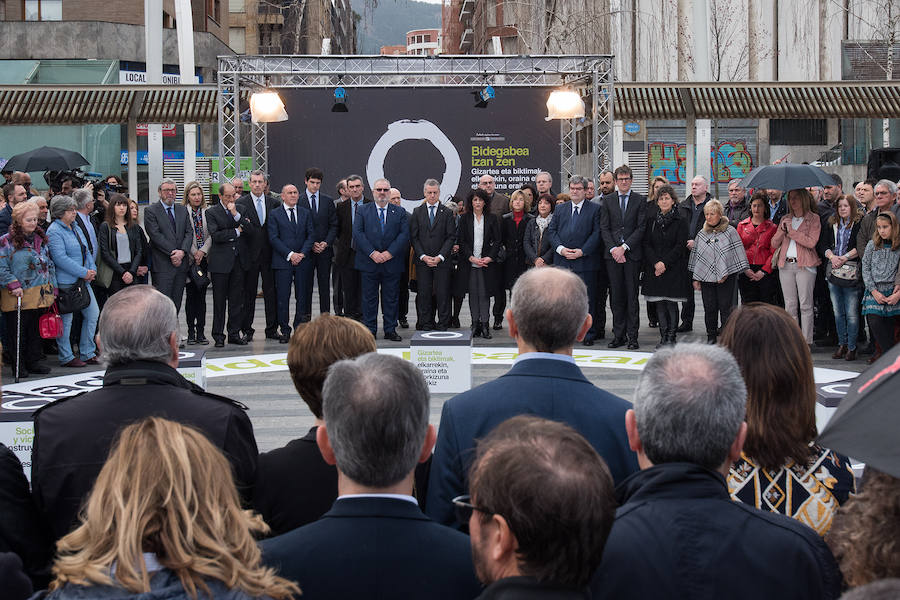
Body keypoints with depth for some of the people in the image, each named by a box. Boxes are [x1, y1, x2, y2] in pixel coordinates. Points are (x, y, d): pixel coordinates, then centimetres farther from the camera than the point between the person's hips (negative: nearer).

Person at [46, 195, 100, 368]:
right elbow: (60, 258, -20)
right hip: (65, 282, -9)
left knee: (93, 313, 8)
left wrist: (92, 270, 2)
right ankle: (66, 357, 10)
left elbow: (85, 251, 20)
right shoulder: (54, 231, -11)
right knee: (65, 320, -1)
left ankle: (87, 353, 18)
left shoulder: (75, 229, 16)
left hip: (83, 281, 9)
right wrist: (84, 272, -19)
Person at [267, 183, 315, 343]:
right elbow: (274, 238, -4)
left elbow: (311, 235, 6)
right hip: (282, 261, -2)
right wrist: (290, 254, -12)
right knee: (283, 297, -2)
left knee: (302, 296, 3)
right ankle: (285, 331, 4)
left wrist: (302, 253, -8)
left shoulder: (306, 213, 11)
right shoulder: (274, 214, 3)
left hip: (303, 260, 2)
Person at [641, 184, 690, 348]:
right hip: (654, 269, 3)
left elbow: (680, 246, -5)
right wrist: (655, 263, -9)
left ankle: (671, 336, 4)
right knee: (659, 304, 3)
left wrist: (665, 263, -13)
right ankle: (663, 336, 9)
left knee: (671, 303, -4)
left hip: (673, 268, -3)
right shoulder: (652, 220, 9)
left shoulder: (680, 221, 0)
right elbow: (646, 244, 5)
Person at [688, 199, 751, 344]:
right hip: (706, 278, 4)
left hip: (727, 277, -4)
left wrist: (747, 270, -1)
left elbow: (739, 252, 1)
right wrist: (695, 278, 11)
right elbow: (696, 256, 14)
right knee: (709, 309, 7)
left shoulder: (730, 231, 0)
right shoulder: (702, 234, 11)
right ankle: (711, 337, 18)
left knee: (726, 308, -3)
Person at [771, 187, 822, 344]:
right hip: (786, 265, 5)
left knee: (805, 305, -5)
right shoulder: (785, 219, 17)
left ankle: (806, 342, -2)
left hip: (804, 265, -5)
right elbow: (774, 244, 13)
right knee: (789, 305, 5)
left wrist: (792, 231, -9)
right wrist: (782, 230, -4)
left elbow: (812, 242, -11)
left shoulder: (813, 219, 2)